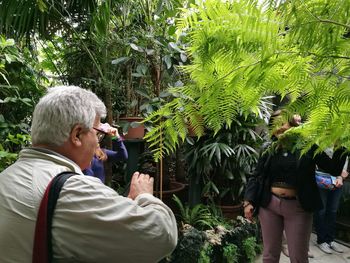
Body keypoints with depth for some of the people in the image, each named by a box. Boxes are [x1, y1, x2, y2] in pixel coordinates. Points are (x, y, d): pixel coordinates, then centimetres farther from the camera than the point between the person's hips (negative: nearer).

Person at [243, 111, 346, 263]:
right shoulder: (269, 151, 4)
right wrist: (248, 201, -4)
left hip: (298, 207, -2)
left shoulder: (307, 147, -1)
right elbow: (256, 177, 5)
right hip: (269, 205, 2)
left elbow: (334, 169, -3)